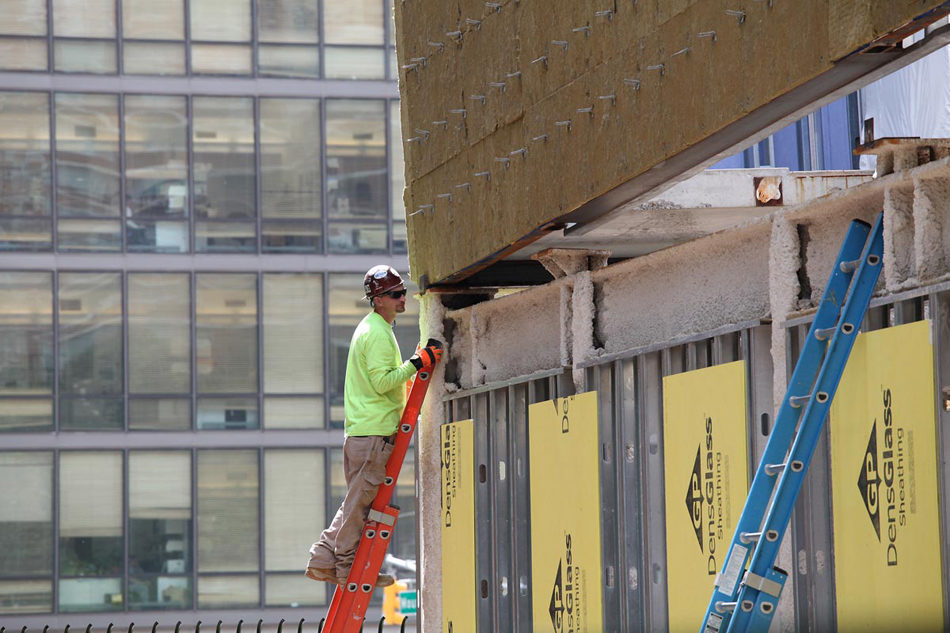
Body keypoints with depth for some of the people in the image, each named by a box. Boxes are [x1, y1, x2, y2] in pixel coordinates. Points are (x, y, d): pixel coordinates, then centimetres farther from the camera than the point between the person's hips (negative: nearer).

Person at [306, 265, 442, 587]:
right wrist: (416, 364, -19)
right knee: (361, 502, -4)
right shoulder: (379, 333, -13)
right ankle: (348, 566, 0)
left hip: (358, 429, 10)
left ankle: (325, 559, 14)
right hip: (374, 431, -10)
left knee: (357, 501, 15)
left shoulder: (368, 328, 20)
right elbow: (382, 382, -20)